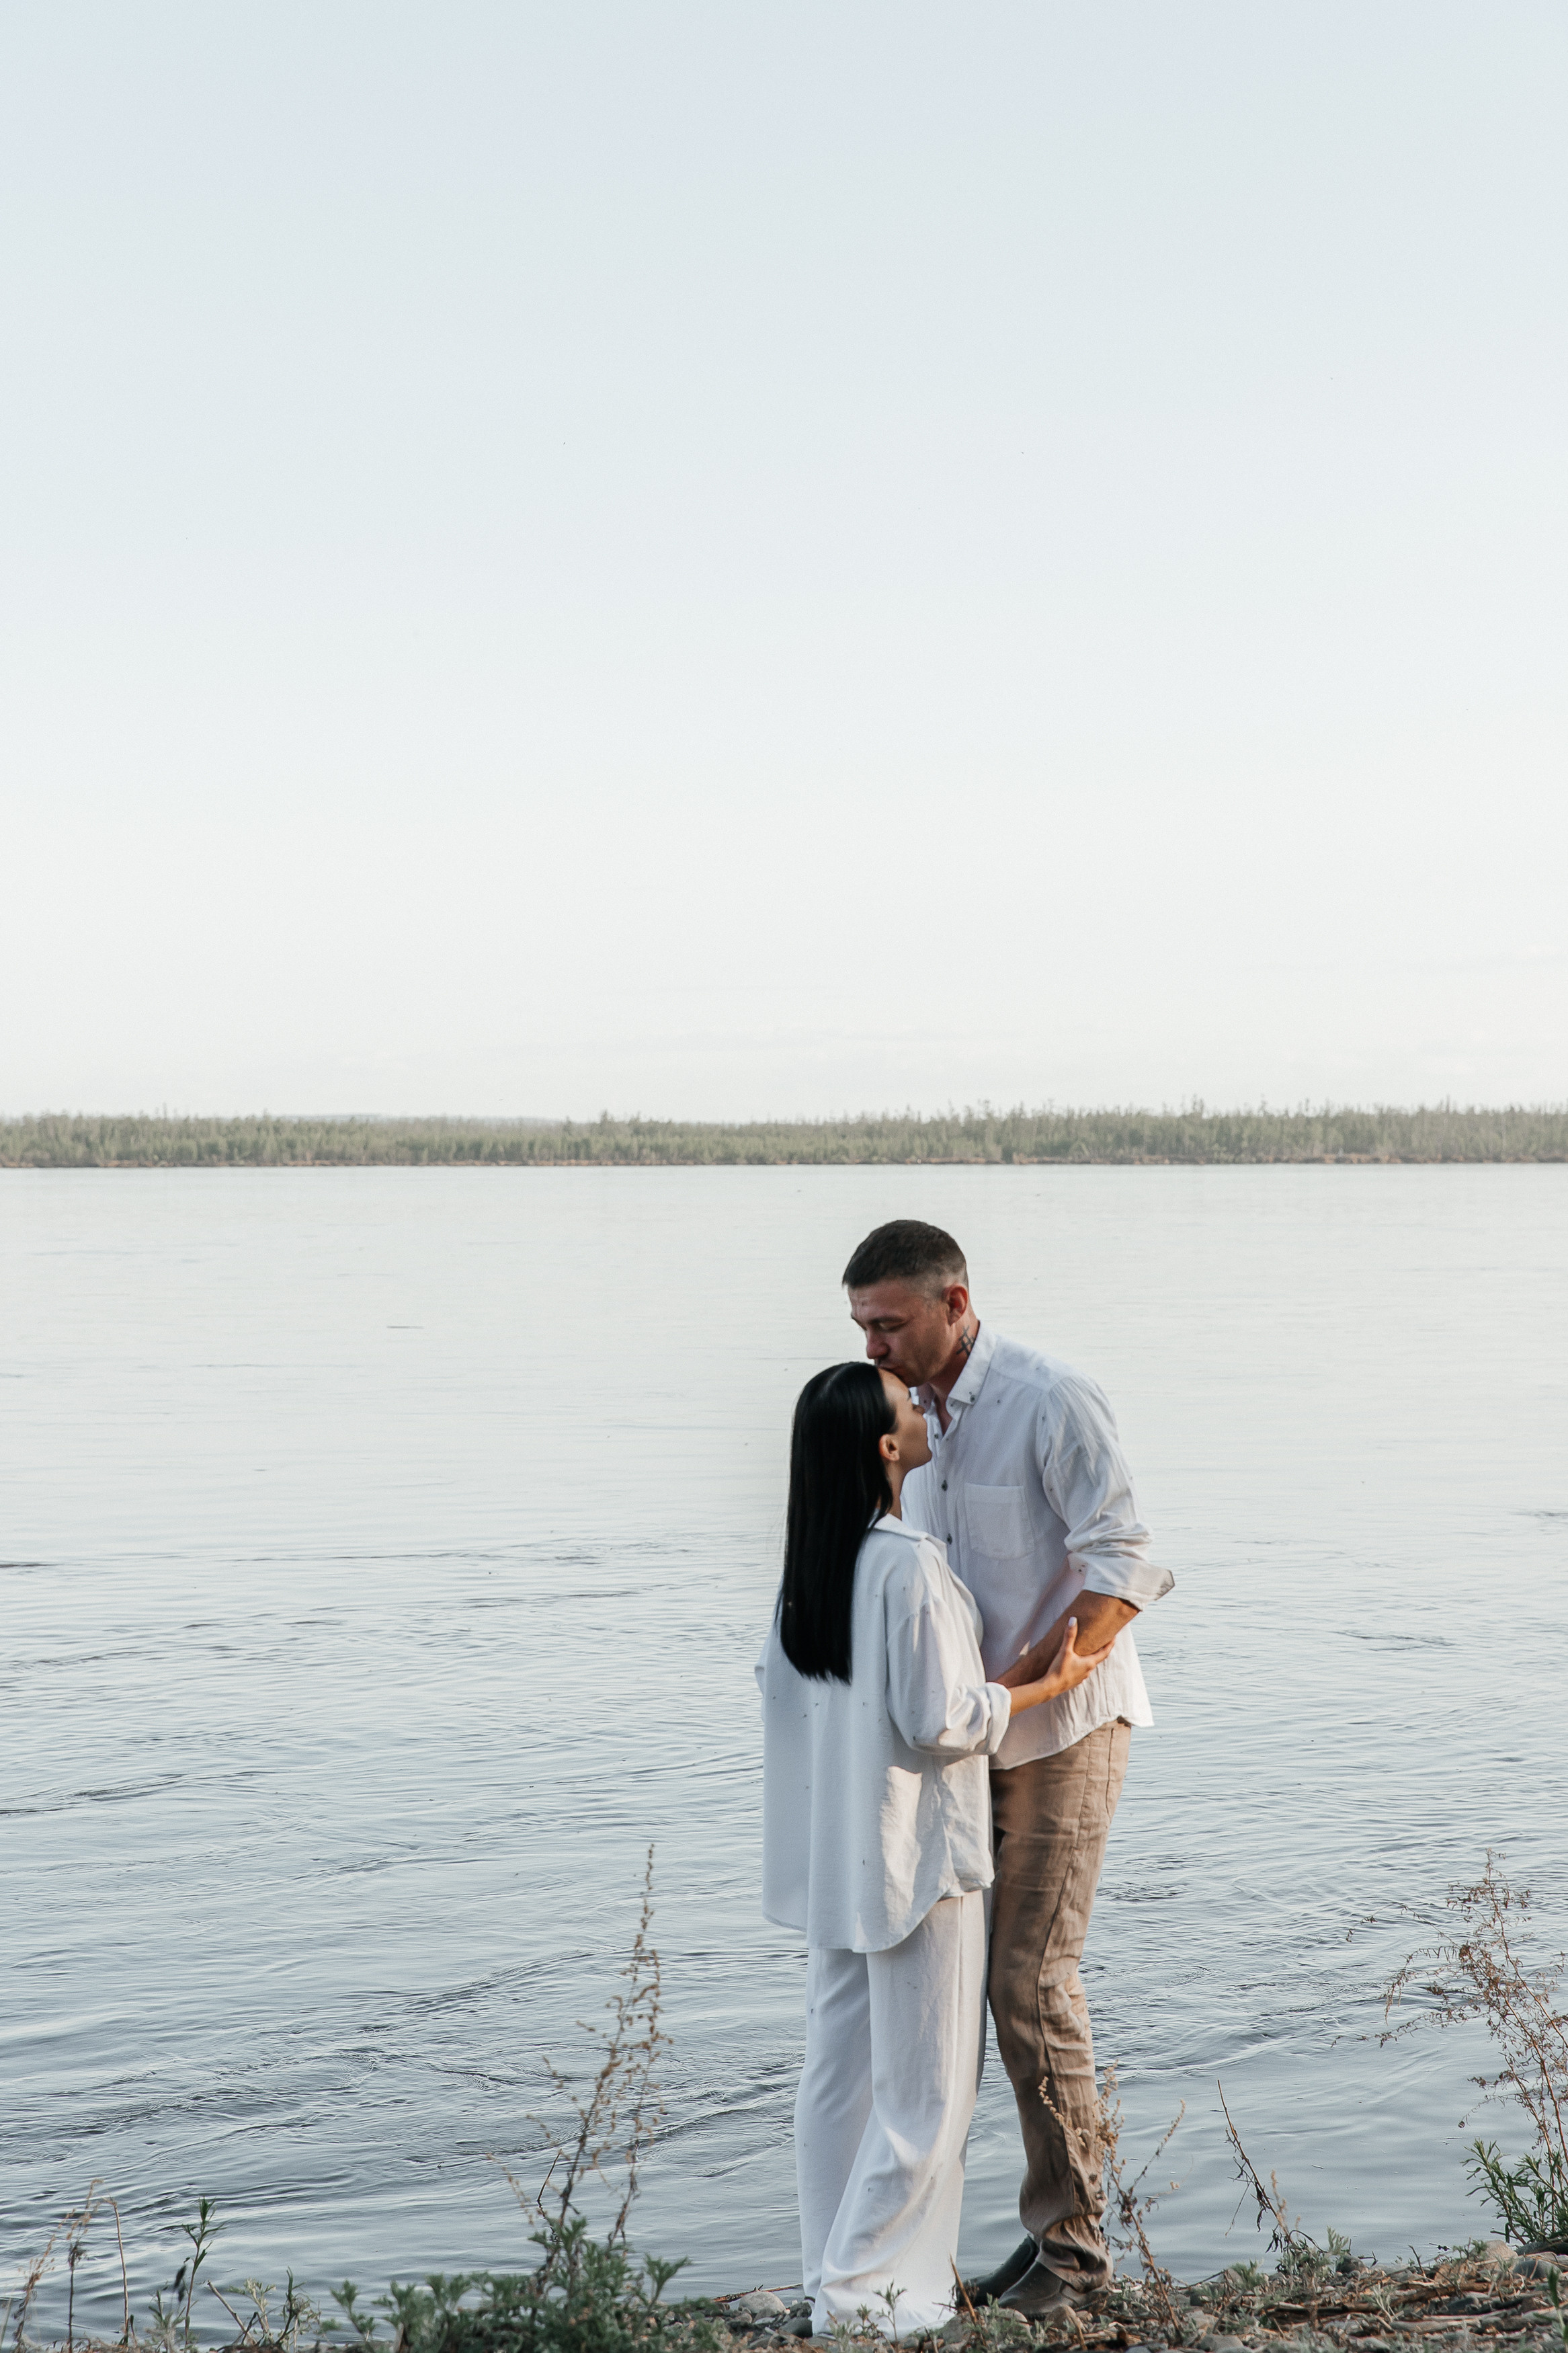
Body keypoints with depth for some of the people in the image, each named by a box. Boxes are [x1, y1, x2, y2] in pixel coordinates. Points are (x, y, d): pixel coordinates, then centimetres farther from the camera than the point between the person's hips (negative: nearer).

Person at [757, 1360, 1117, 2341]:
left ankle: (834, 2276, 22)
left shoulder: (812, 1563, 4)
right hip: (915, 1853, -8)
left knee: (841, 2069, 15)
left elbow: (778, 1681, 14)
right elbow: (943, 1722, -20)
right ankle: (861, 2291, 5)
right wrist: (1048, 1684, -8)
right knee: (923, 2086, 2)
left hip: (834, 1854, 8)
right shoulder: (912, 1567, -21)